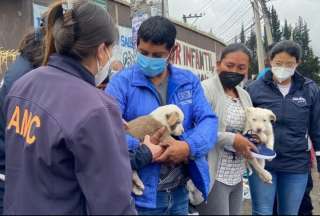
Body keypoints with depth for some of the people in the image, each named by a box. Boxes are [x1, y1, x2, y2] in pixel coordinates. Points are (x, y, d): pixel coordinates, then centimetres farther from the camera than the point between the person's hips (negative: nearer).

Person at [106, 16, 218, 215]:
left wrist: (190, 146, -21)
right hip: (140, 193, -4)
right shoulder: (122, 82, -7)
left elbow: (208, 120, -2)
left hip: (180, 191, 4)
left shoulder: (189, 81, 6)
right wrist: (143, 152, -26)